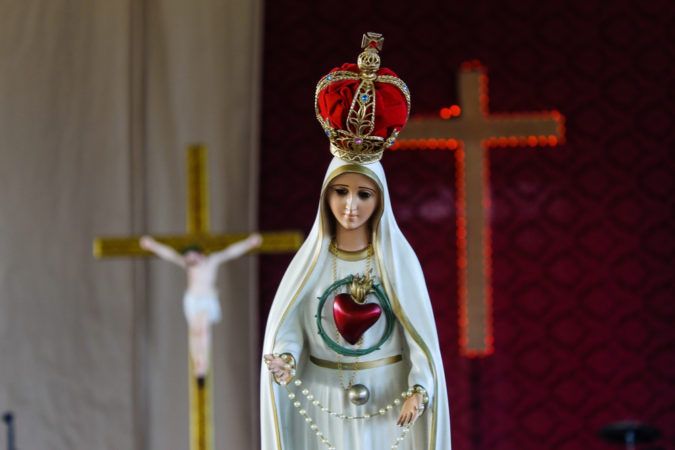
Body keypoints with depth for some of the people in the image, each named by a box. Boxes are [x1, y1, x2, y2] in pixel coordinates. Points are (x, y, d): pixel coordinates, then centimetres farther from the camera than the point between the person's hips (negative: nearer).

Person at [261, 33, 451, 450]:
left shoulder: (398, 258, -4)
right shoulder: (311, 259, -2)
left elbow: (421, 331, -5)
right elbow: (288, 326, -6)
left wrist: (419, 388, -17)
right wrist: (284, 360, -27)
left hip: (387, 407, -1)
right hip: (324, 409, 1)